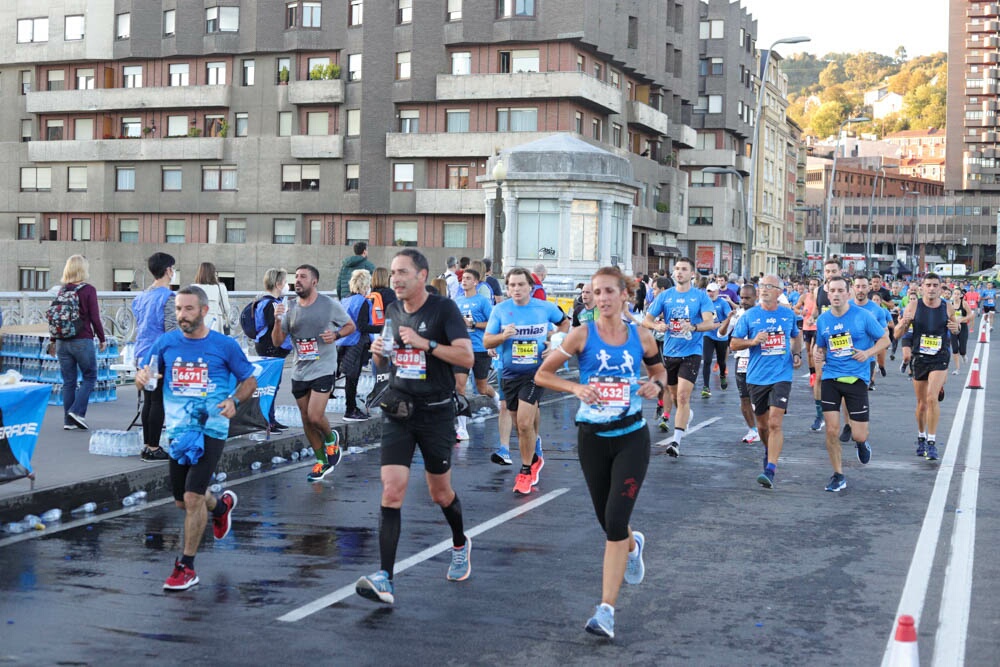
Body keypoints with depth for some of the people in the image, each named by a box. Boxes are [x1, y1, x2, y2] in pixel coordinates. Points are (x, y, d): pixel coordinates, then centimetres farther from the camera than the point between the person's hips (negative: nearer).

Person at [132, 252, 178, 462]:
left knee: (148, 401, 12)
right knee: (159, 402, -3)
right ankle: (153, 449, 0)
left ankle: (147, 446, 17)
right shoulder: (167, 297, -13)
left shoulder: (142, 296, 13)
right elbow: (171, 331, -17)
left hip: (143, 356, 8)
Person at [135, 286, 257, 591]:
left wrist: (234, 400, -13)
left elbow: (249, 380, 6)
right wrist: (142, 377, -12)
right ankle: (221, 504, 48)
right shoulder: (166, 342, 3)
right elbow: (149, 375, 12)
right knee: (182, 501, 14)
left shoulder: (225, 345, -4)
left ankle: (186, 566, 2)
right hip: (178, 430, 4)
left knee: (192, 498, -13)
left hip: (211, 430, -4)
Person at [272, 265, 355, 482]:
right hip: (299, 372, 5)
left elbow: (351, 326, 6)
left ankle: (331, 439, 17)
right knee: (306, 420, 10)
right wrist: (277, 321, -15)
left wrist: (336, 335, -14)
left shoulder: (330, 305, -5)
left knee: (315, 417, -16)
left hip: (323, 369, -5)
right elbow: (277, 341, 3)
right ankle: (322, 461, 26)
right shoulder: (290, 308, 4)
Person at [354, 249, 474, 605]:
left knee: (440, 493, 12)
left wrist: (425, 343, -24)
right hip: (397, 411, 4)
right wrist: (379, 351, -2)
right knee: (391, 492, -9)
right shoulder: (393, 310, 8)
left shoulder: (444, 308, -9)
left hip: (436, 412, -4)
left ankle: (460, 545, 43)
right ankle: (385, 580, -12)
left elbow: (466, 356, -17)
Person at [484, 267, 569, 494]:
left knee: (525, 423, -16)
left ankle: (526, 471, 0)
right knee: (522, 426, 13)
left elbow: (564, 322, 15)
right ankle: (534, 459, 38)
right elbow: (486, 341, -2)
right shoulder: (500, 310, -3)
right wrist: (503, 336, -21)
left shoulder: (546, 308, -4)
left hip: (534, 373, -3)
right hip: (509, 374, 3)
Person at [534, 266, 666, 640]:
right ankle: (633, 545, 52)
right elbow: (542, 375, -2)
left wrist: (656, 384, -4)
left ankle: (606, 610, -9)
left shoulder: (641, 337, -1)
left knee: (615, 521, -13)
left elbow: (658, 369, 18)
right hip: (592, 437, 1)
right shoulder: (583, 335, -6)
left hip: (631, 437, -1)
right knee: (606, 521, 14)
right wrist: (575, 388, -17)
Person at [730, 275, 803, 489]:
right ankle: (769, 450, 45)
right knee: (762, 425, 14)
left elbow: (796, 336, 25)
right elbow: (734, 343, 2)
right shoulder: (749, 316, 0)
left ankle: (770, 471, -18)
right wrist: (753, 341, -15)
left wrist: (797, 354, 8)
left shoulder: (789, 314, 6)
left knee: (775, 423, -15)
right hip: (757, 377, 1)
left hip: (781, 376, -1)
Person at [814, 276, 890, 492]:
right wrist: (818, 356, -2)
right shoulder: (822, 320, 6)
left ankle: (861, 443, 37)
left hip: (856, 378, -2)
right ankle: (838, 476, 13)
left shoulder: (863, 316, -5)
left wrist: (868, 353, -13)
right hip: (830, 378, 2)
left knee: (859, 435, -2)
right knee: (831, 430, -5)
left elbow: (885, 339, 4)